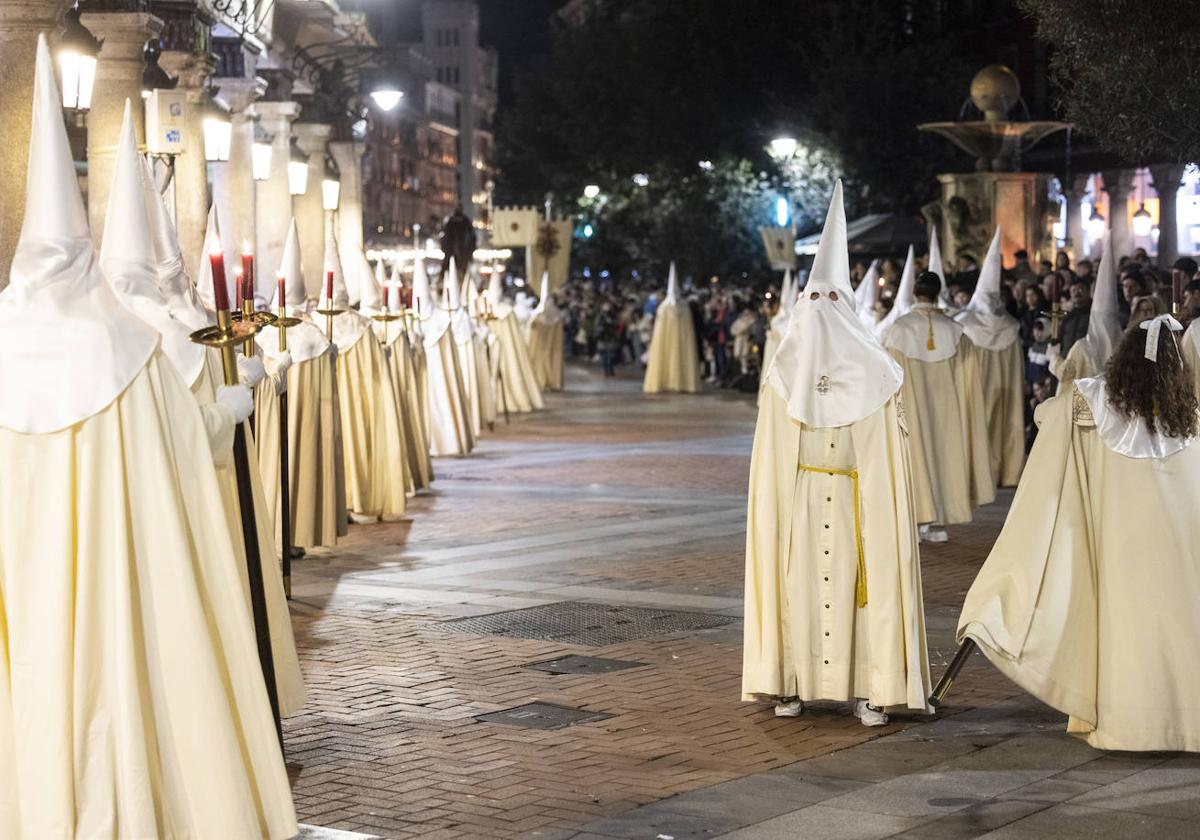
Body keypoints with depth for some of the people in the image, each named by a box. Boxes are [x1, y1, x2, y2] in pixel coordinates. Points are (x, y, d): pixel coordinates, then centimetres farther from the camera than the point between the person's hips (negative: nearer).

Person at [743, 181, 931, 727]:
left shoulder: (873, 374, 0)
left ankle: (868, 686, 2)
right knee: (796, 582, 1)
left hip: (856, 503, -1)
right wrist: (773, 507, 1)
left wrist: (885, 512, -7)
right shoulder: (785, 374, 5)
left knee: (861, 582, -3)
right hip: (796, 500, 1)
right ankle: (792, 681, 10)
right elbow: (770, 457, 6)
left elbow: (888, 455, 0)